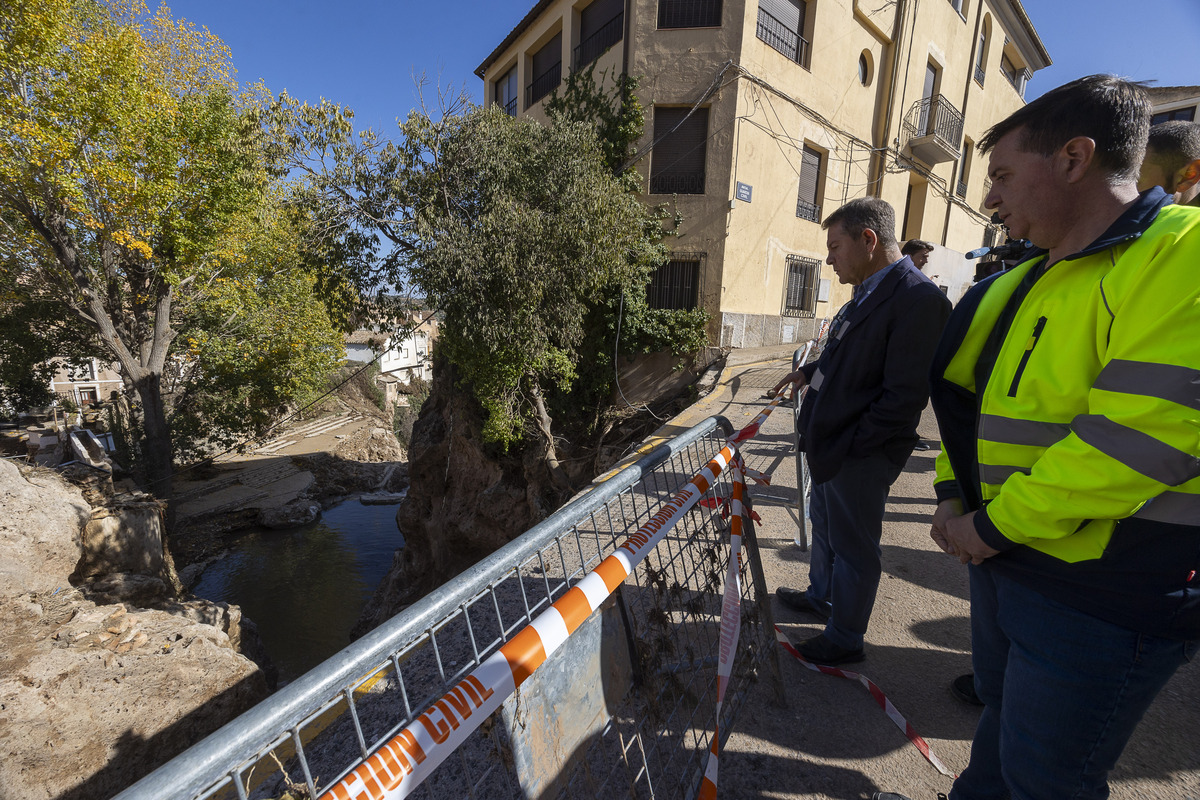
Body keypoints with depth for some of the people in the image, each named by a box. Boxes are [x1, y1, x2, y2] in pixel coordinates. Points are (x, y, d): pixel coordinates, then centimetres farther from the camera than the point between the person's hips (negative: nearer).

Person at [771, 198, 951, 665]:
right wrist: (811, 372, 9)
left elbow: (904, 397, -24)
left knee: (854, 547, 9)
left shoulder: (918, 300, -21)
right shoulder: (869, 293, 9)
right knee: (825, 528, 26)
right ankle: (822, 596, 50)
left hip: (861, 456, -9)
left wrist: (845, 447, -21)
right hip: (829, 444, 9)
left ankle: (845, 639, 31)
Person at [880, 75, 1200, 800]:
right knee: (1002, 714, 28)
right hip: (1003, 557, 7)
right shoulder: (1021, 283, 9)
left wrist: (995, 525, -18)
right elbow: (970, 394, 14)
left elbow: (1139, 435, -26)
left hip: (1101, 596, -7)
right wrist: (954, 495, 2)